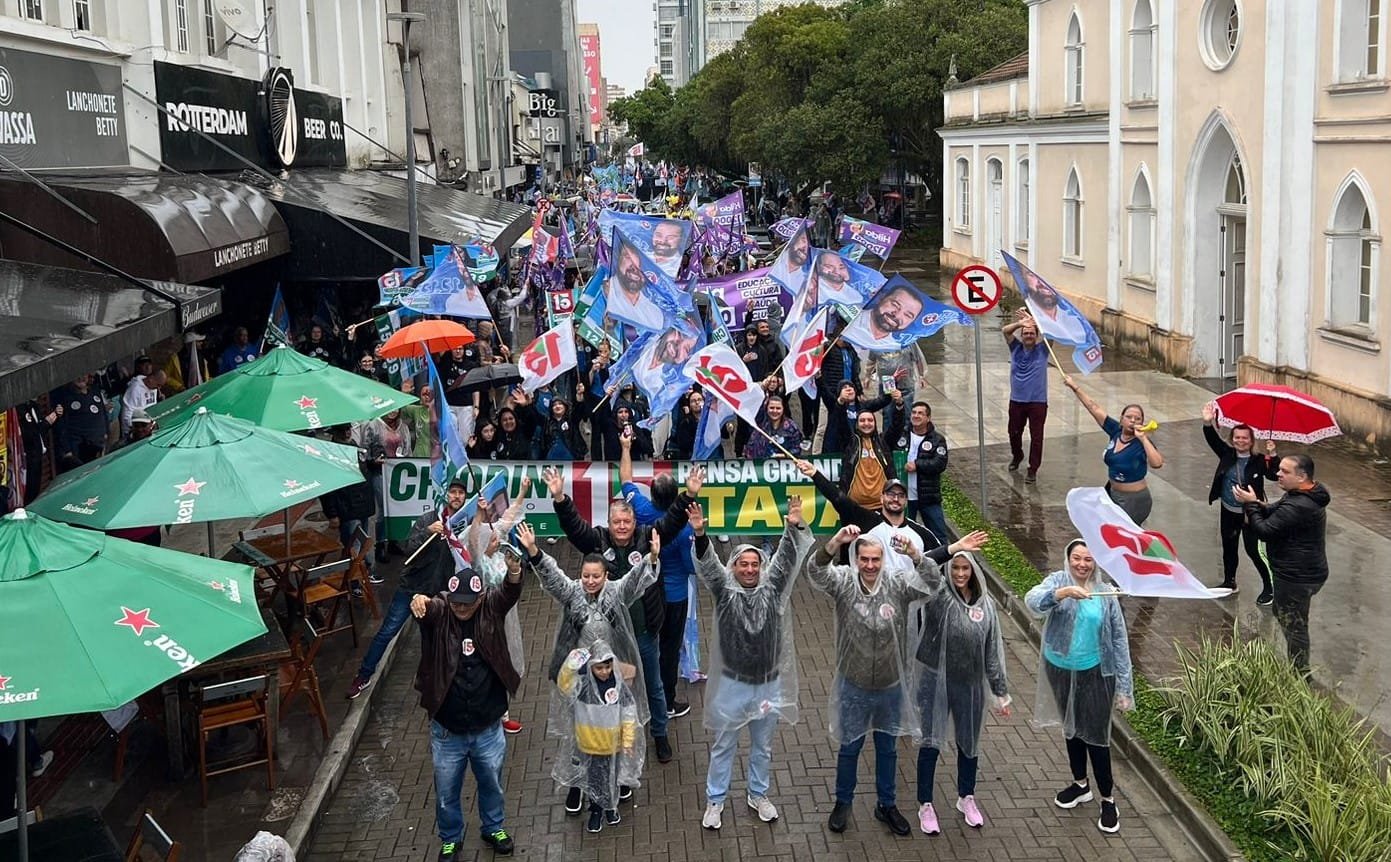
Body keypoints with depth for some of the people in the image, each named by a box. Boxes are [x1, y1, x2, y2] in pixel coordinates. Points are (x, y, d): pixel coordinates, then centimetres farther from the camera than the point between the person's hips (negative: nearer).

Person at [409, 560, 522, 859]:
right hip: (447, 730, -1)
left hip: (488, 728, 1)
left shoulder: (491, 608, -13)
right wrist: (418, 600, -64)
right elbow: (426, 607, -38)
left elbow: (510, 592, -32)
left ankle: (493, 828, 51)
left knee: (491, 783, 24)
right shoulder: (438, 612, -16)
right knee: (446, 792, 18)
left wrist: (515, 569, -55)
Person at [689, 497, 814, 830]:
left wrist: (794, 528, -31)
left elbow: (785, 559, -14)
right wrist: (699, 535, -40)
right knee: (723, 746, 11)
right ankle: (715, 801, 25)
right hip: (732, 683, -2)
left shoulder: (772, 587, -1)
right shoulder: (724, 588, -6)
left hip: (769, 683, 2)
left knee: (762, 746, 18)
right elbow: (706, 564, -21)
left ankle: (759, 795, 37)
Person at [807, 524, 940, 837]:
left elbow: (931, 582, -28)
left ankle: (887, 805, 40)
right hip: (854, 685, -1)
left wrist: (914, 553, -47)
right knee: (849, 748, 17)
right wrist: (837, 541, -51)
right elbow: (816, 571, -33)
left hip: (891, 685, 1)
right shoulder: (844, 582, -15)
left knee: (888, 749, 20)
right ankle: (843, 803, 39)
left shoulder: (898, 582, -13)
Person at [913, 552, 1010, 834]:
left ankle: (966, 798, 39)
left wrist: (1000, 692, 6)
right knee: (931, 743, 4)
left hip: (971, 685, 3)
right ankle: (925, 806, 20)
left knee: (969, 742, 17)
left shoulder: (985, 604, 0)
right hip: (936, 681, -3)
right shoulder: (938, 596, -10)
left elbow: (993, 651, 5)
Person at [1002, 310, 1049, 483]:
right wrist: (1020, 323, -30)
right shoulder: (1016, 348, 2)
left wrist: (1033, 320, -22)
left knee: (1036, 436, -1)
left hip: (1038, 401, -2)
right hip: (1017, 400, 3)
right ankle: (1017, 456, 44)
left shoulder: (1042, 350, -2)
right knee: (1014, 433, 17)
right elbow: (1005, 330, -11)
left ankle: (1033, 469, 8)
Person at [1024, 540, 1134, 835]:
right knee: (1072, 728, 19)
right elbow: (1032, 600, -30)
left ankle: (1108, 800, 15)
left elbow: (1119, 640, -3)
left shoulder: (1105, 594, -6)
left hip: (1095, 673, -2)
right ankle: (1080, 784, 39)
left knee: (1096, 735, 0)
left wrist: (1124, 686, -7)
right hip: (1061, 672, 2)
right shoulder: (1058, 581, -8)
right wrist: (1064, 592, -48)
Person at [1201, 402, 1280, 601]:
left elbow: (1274, 474, -27)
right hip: (1228, 512, 5)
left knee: (1253, 551, -2)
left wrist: (1272, 456, -41)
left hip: (1250, 514, -5)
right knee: (1228, 548, 19)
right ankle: (1229, 583, 38)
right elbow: (1213, 439, -15)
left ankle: (1269, 588, 12)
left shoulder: (1259, 461, -14)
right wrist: (1208, 423, -33)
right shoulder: (1226, 454, -4)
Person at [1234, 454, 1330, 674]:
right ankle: (1297, 668, 36)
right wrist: (1258, 506, -6)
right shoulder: (1307, 495, 5)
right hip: (1301, 572, 11)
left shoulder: (1298, 507, -29)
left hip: (1297, 577, -11)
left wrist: (1251, 505, -14)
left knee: (1294, 625, 1)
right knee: (1283, 615, 24)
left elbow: (1264, 531, -25)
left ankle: (1299, 673, 12)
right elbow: (1276, 512, 14)